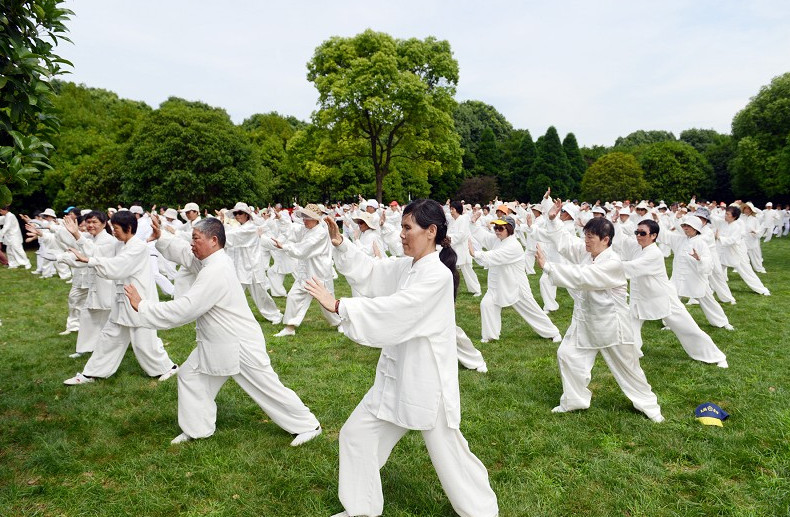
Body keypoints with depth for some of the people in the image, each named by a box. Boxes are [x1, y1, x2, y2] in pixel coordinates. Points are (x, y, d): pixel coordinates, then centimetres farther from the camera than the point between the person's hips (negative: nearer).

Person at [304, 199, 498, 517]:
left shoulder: (438, 275, -23)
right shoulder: (406, 267, 4)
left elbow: (393, 311, -29)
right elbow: (367, 271, 10)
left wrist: (337, 306, -28)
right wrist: (339, 242, -4)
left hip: (426, 380, -8)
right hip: (396, 375, 9)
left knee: (447, 452, 7)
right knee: (357, 434, 14)